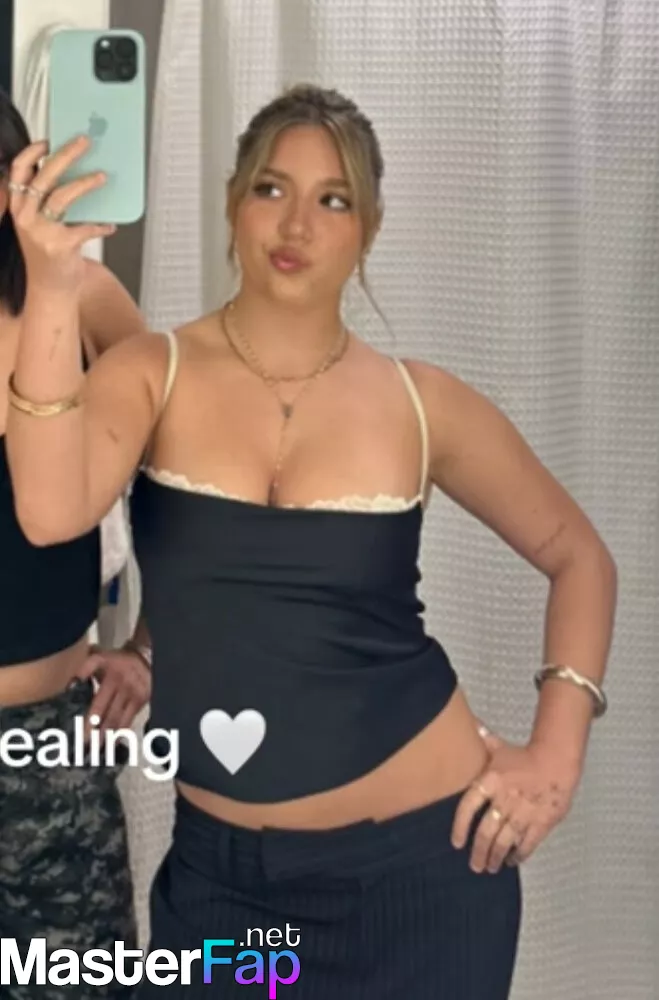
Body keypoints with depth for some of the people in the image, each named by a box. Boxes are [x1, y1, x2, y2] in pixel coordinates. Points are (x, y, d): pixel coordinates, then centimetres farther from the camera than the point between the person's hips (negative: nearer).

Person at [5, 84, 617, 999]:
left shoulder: (420, 403, -5)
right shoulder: (155, 371, -5)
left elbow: (578, 557, 8)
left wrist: (557, 750, -3)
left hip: (417, 853, 0)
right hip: (219, 863, 1)